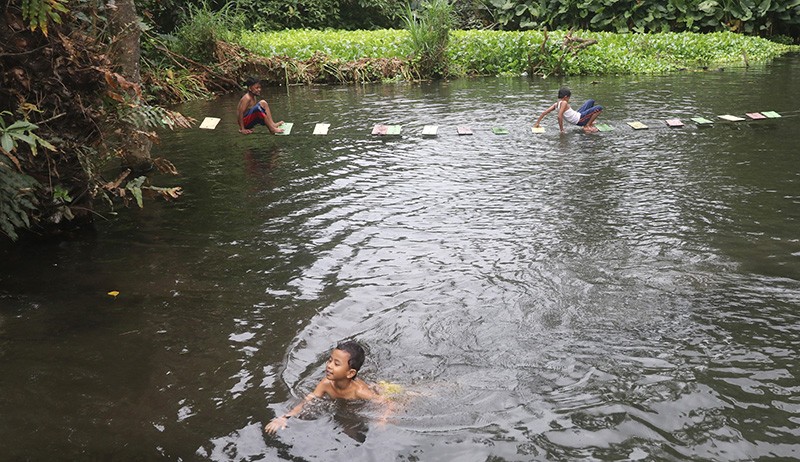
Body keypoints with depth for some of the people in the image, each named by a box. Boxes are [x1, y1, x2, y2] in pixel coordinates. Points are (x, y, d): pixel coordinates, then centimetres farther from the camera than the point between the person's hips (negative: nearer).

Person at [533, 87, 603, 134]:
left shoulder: (556, 104, -1)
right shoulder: (564, 103, -25)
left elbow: (544, 112, -5)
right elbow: (559, 116, -35)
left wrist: (537, 123, 1)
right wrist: (562, 130, -28)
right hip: (579, 119, -9)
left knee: (591, 101, 21)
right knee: (599, 108, -11)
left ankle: (590, 122, 29)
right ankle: (587, 126, -3)